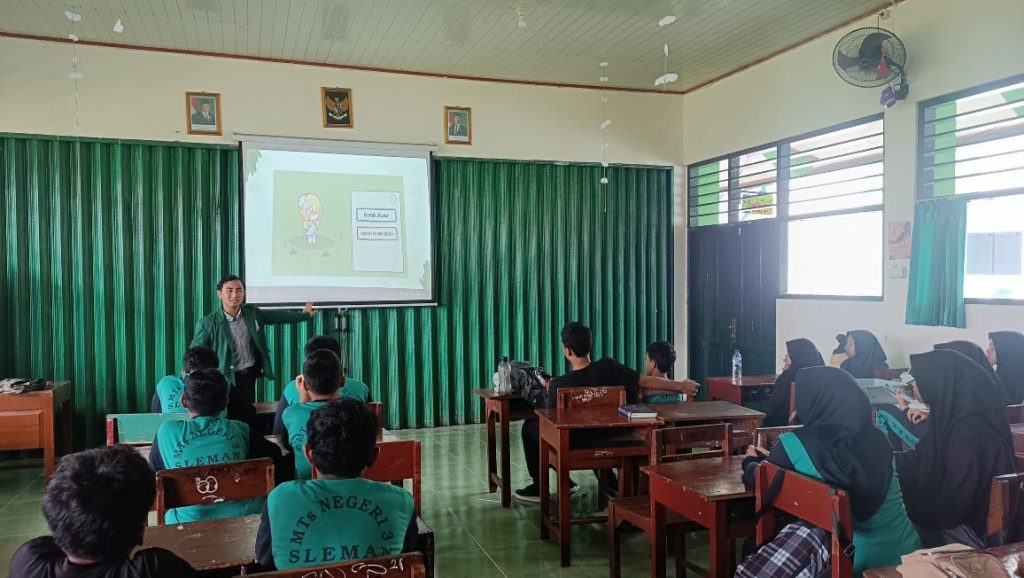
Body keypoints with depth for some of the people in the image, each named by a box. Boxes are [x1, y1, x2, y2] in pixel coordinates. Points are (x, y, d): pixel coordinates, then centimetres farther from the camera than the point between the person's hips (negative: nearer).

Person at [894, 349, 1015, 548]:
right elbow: (921, 461, 13)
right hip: (954, 518, 8)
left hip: (977, 531, -8)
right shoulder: (952, 418, 0)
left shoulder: (970, 434, -28)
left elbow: (950, 507, -24)